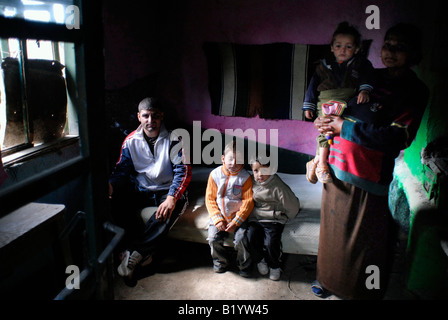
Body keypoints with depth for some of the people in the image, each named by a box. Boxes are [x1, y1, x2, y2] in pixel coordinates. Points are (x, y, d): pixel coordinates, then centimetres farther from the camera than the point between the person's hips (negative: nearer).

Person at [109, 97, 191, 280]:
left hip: (166, 191, -3)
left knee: (171, 210, -37)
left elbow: (183, 171, -15)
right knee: (116, 202, -27)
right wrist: (111, 184, -18)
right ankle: (144, 253, -22)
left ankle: (134, 252, -24)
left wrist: (171, 198, -33)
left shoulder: (173, 140, -6)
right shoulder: (131, 140, 3)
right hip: (140, 190, 3)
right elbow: (122, 168, 7)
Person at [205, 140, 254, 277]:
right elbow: (210, 199, 0)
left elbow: (248, 201, -8)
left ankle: (244, 265, 10)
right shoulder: (215, 174, -2)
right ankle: (220, 262, 15)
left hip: (239, 217, -2)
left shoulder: (245, 177, -7)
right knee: (213, 238, -16)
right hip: (220, 216, 2)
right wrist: (217, 219, -11)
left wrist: (236, 222, -15)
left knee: (241, 239, -20)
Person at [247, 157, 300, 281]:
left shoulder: (278, 186, -15)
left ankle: (274, 266, 8)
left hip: (274, 220, -4)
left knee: (271, 242, -24)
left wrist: (284, 217, 5)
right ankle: (260, 261, 9)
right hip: (255, 219, 4)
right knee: (251, 237, -21)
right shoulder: (252, 183, 1)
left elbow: (293, 205, -9)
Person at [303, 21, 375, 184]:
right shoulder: (324, 65, 20)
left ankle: (316, 161, -16)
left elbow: (366, 77, 1)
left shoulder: (361, 64, 18)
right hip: (326, 101, 0)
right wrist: (308, 106, 15)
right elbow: (313, 85, 20)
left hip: (349, 102, 0)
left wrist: (364, 90, -20)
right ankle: (321, 163, -20)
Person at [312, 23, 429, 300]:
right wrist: (326, 120, 6)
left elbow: (397, 137, -17)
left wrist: (344, 127, -16)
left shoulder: (415, 91, -4)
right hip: (338, 166, 4)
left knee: (366, 238, 6)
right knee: (333, 228, 16)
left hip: (370, 176, -4)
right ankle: (327, 277, 38)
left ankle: (361, 290, 29)